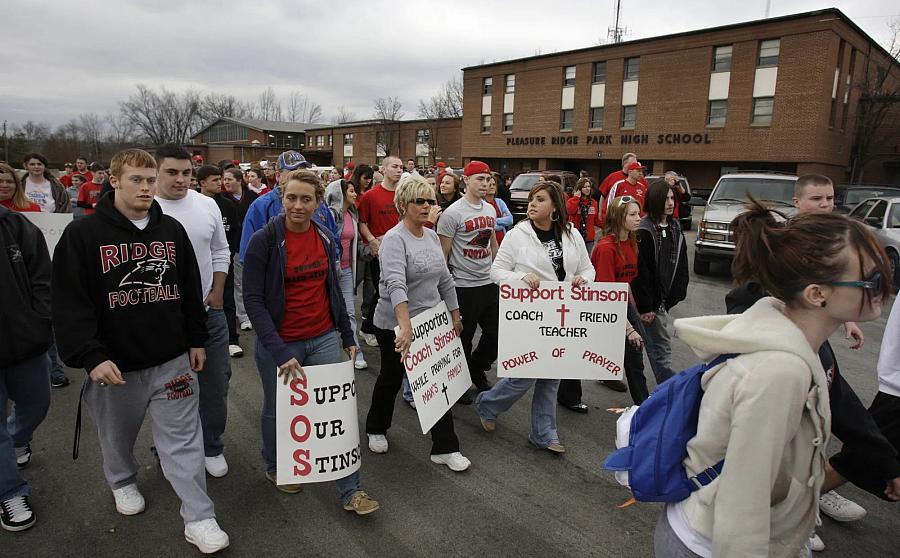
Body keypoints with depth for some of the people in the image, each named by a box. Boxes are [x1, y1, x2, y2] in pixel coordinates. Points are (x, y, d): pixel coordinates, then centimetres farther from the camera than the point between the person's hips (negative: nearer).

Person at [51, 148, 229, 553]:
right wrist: (90, 356, -19)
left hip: (173, 359, 2)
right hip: (114, 363, -1)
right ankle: (122, 482, 49)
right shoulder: (83, 234, -7)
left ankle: (199, 518, 11)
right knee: (118, 434, 20)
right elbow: (70, 303, -11)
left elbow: (191, 291, 11)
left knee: (183, 438, 3)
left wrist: (196, 340, 11)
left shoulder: (172, 230, 5)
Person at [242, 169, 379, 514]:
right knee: (278, 410, 16)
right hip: (279, 344, -3)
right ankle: (274, 467, 44)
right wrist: (278, 352, -24)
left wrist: (347, 336, 12)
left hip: (324, 339, 3)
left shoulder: (325, 238, 1)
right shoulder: (264, 240, -13)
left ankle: (351, 491, 14)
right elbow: (253, 300, -16)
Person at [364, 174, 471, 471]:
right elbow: (396, 284, -34)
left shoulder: (432, 237, 5)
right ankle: (376, 430, 40)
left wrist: (454, 315, 14)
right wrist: (405, 326, -46)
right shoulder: (394, 239, -18)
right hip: (395, 325, -6)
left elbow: (445, 279, 14)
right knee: (391, 378, 14)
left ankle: (445, 448, 14)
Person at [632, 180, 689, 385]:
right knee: (661, 347, -4)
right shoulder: (644, 231, -15)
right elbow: (641, 271, -17)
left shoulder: (675, 229, 9)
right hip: (650, 301, -8)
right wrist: (646, 306, -17)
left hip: (663, 299, 8)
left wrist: (677, 292, 3)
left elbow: (681, 264, 12)